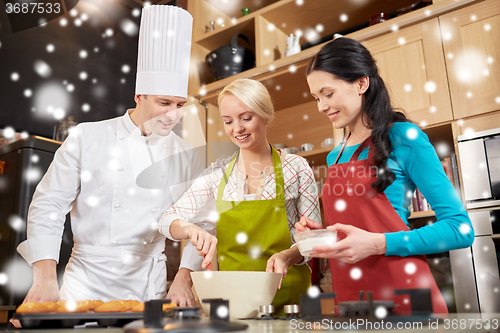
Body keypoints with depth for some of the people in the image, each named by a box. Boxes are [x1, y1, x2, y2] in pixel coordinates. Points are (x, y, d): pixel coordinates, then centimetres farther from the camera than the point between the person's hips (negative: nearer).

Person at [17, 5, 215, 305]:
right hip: (88, 282, -1)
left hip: (151, 288, 2)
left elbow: (199, 222, 4)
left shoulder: (185, 154, 1)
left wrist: (183, 278, -6)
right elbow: (48, 206, -4)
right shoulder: (86, 138, -5)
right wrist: (45, 278, -12)